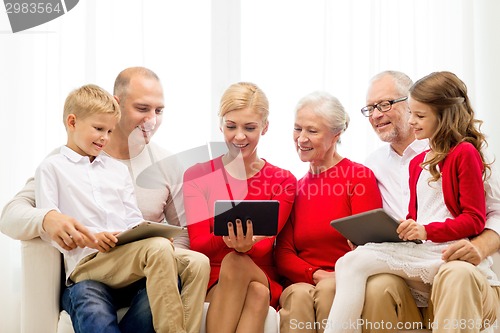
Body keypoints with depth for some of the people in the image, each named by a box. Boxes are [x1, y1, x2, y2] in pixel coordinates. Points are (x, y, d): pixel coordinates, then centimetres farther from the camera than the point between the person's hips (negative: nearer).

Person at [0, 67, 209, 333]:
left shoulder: (168, 166, 9)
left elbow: (184, 233, 12)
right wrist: (45, 219, -30)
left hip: (144, 275, 4)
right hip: (85, 275, -4)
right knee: (91, 309, -41)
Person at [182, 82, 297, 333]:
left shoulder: (282, 181, 7)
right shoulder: (197, 176, 7)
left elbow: (263, 248, -6)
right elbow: (198, 245, -5)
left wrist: (246, 245, -32)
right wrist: (227, 239, -29)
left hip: (263, 282, 0)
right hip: (209, 285, 0)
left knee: (236, 262, -36)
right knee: (233, 259, -35)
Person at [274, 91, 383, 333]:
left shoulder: (360, 177, 3)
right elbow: (283, 253, 8)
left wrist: (333, 278, -20)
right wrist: (316, 275, -12)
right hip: (301, 283, 3)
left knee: (329, 291, -36)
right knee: (300, 295, -32)